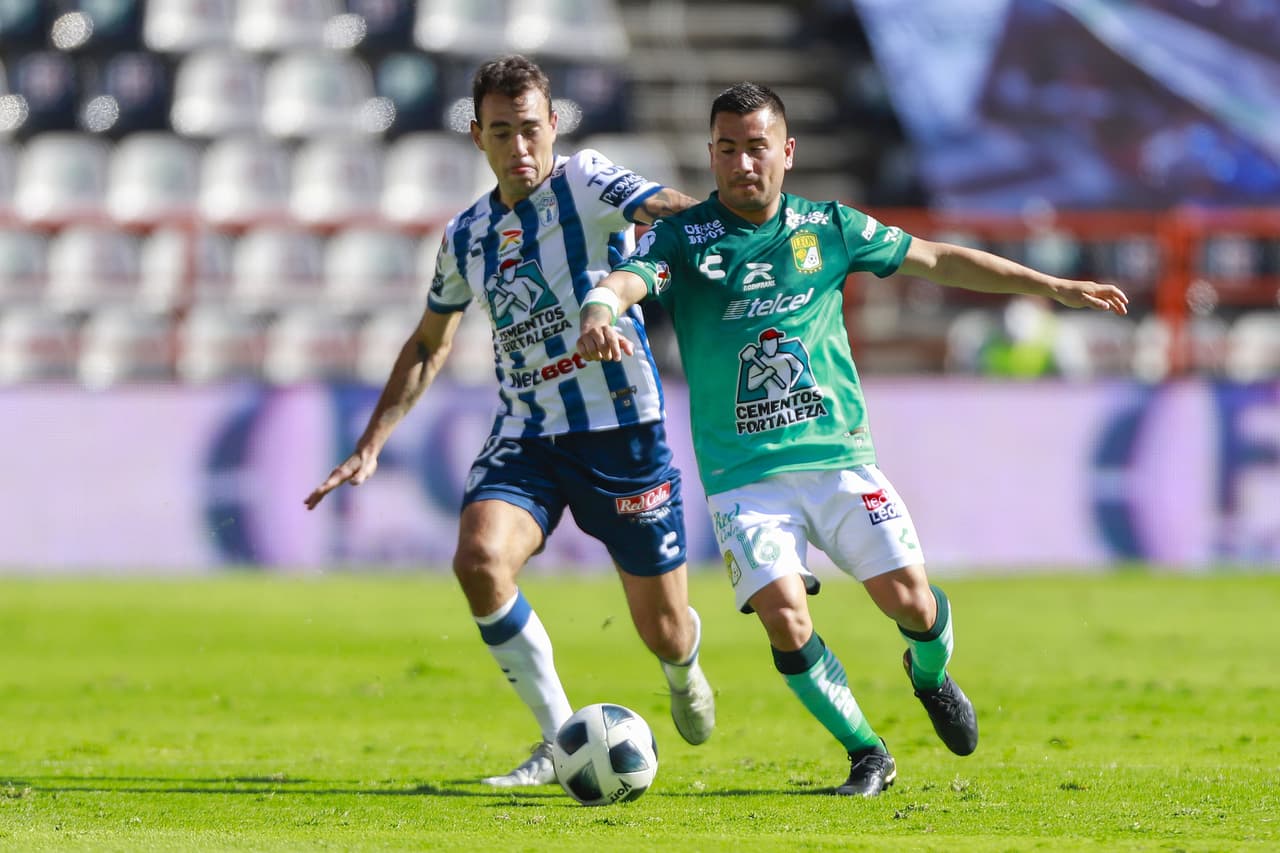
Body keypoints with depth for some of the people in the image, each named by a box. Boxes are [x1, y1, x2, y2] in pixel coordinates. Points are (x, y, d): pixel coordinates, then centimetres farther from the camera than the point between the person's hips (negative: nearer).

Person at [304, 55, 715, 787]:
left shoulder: (585, 184, -7)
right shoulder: (466, 238, 9)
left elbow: (670, 211, -26)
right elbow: (428, 348, 23)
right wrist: (370, 446, 17)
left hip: (620, 428, -4)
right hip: (525, 438, 4)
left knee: (664, 634, 3)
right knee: (479, 559, -27)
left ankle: (685, 663, 46)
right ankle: (561, 744, -12)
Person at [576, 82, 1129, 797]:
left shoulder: (828, 227, 5)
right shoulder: (682, 239, -3)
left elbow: (937, 260, 14)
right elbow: (626, 281, -22)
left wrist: (1050, 286, 14)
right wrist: (600, 313, -48)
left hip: (839, 454, 2)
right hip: (744, 473, -2)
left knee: (909, 601, -7)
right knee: (784, 617, -18)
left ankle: (930, 675, 31)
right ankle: (867, 754, 4)